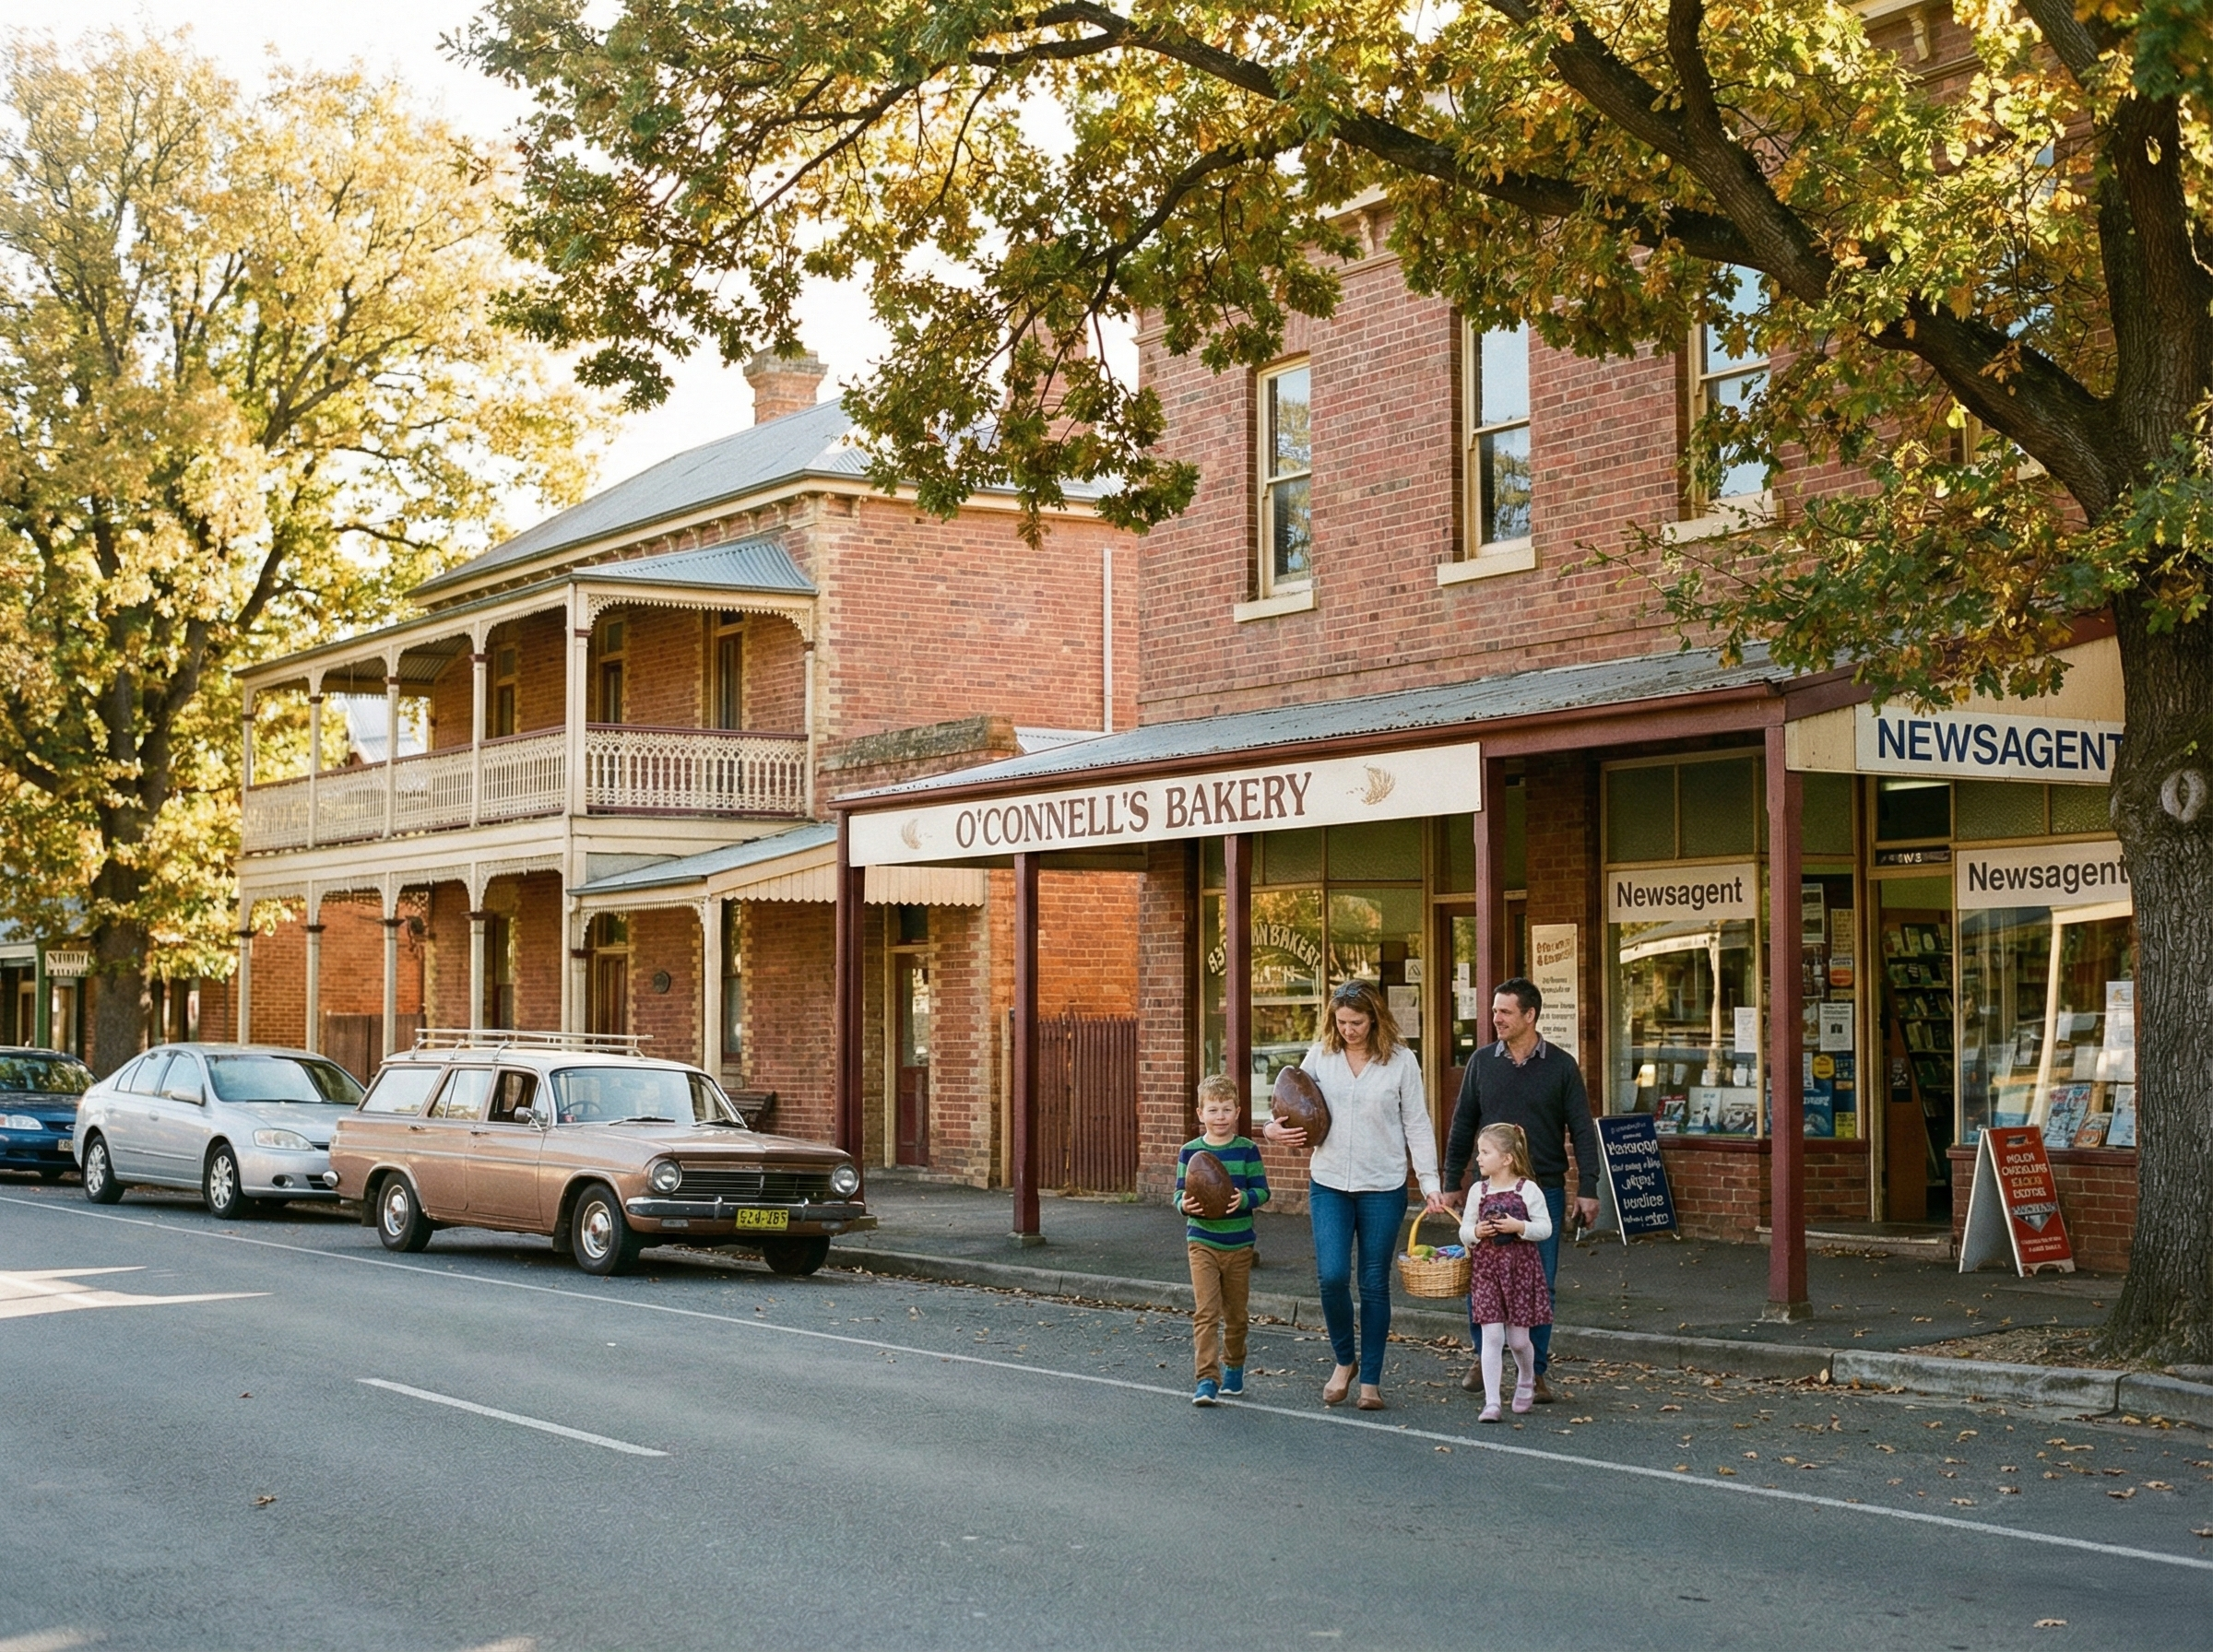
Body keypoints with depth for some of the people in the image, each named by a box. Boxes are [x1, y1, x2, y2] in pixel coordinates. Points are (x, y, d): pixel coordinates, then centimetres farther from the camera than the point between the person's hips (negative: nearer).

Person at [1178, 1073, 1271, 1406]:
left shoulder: (1247, 1150, -2)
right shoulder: (1190, 1152, -1)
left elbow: (1262, 1191, -3)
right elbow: (1180, 1194, 1)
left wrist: (1244, 1199, -23)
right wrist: (1184, 1204, -22)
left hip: (1239, 1244, 1)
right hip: (1202, 1242, -1)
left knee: (1236, 1313, 13)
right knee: (1205, 1311, -12)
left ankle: (1233, 1367, 35)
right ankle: (1208, 1378, -13)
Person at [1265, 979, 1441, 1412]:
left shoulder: (1400, 1060, -4)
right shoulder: (1320, 1055, 1)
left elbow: (1417, 1126, -1)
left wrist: (1430, 1183, -8)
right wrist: (1274, 1129, -11)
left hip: (1383, 1188, -1)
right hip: (1329, 1183, 1)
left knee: (1374, 1284, 5)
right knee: (1332, 1276, -9)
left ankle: (1371, 1380, 15)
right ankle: (1344, 1359, 16)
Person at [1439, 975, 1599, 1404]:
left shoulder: (1561, 1066, 0)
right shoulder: (1482, 1062, 4)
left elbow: (1583, 1131, 1)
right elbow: (1463, 1125, 10)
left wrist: (1587, 1188, -5)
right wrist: (1452, 1183, 7)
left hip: (1544, 1190, -1)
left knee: (1541, 1284, 2)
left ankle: (1536, 1372, 11)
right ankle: (1483, 1358, 23)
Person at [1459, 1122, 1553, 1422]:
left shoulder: (1528, 1190, -6)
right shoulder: (1479, 1191, 4)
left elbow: (1545, 1228, -7)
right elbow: (1464, 1230, 9)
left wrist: (1519, 1226, -22)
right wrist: (1476, 1232, -12)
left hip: (1520, 1268, -2)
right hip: (1486, 1269, 2)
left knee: (1517, 1339, 5)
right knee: (1492, 1336, -6)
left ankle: (1526, 1379, 37)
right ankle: (1491, 1402, -5)